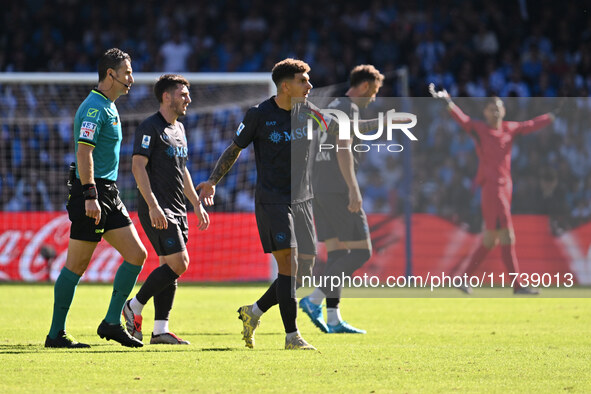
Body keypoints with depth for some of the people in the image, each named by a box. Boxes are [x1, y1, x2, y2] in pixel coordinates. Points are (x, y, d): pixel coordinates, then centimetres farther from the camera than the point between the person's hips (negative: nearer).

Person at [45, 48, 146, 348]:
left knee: (136, 254, 3)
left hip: (108, 193, 10)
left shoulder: (108, 107, 17)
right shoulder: (94, 107, -14)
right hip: (92, 192, -10)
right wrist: (90, 196, -27)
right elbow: (84, 152, -22)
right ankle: (56, 334, 2)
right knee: (76, 265, -5)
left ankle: (112, 323, 7)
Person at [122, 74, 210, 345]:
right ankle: (134, 307, -2)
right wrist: (153, 205, -24)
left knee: (170, 267, 4)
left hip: (177, 210, 9)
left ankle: (160, 330, 5)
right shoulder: (150, 127, -10)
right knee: (178, 263, -15)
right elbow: (138, 166, -17)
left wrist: (197, 204, 24)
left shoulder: (178, 129, 19)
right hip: (157, 210, -9)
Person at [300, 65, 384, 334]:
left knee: (337, 252, 8)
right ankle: (315, 300, -14)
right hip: (338, 189, -10)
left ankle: (333, 319, 4)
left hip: (320, 189, 10)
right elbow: (343, 149, -20)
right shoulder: (348, 108, -8)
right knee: (361, 251, -7)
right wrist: (353, 189, -25)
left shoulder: (332, 107, 22)